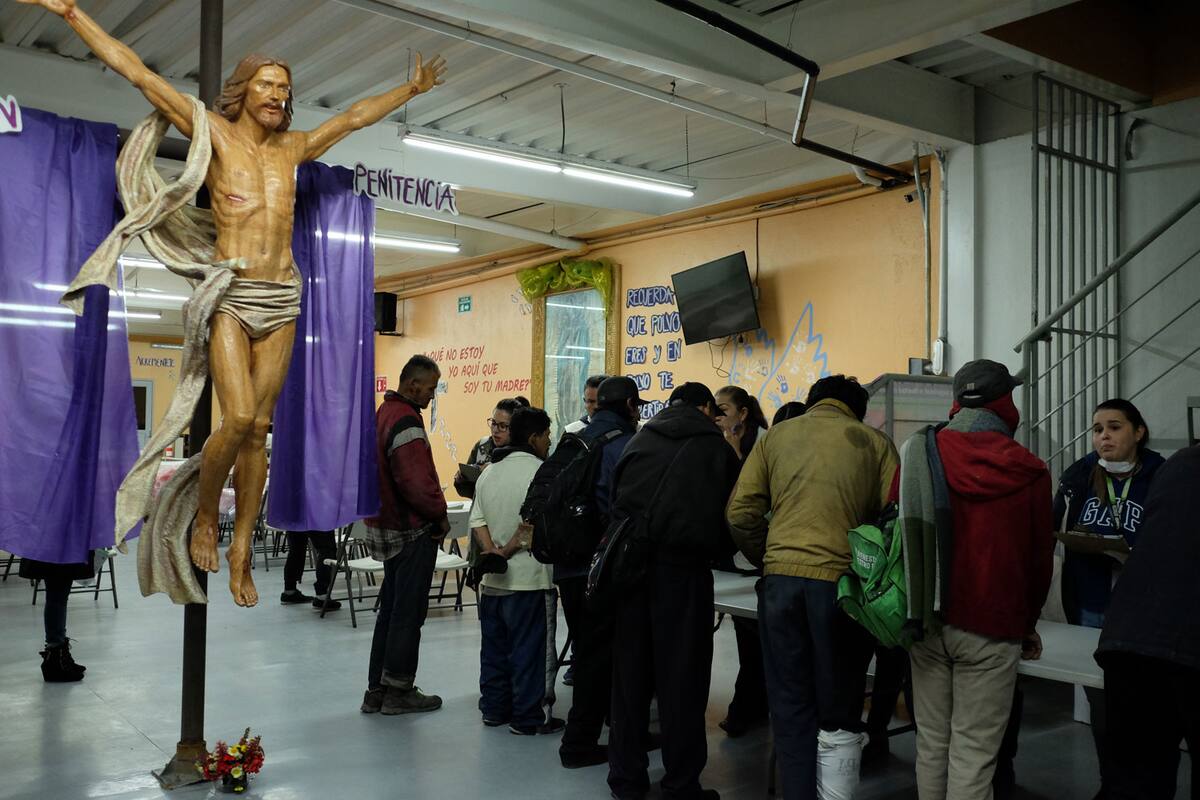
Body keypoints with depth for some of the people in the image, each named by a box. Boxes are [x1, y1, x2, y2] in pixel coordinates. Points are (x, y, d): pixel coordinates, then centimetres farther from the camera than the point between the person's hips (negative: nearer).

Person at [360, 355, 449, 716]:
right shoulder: (406, 422, -20)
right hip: (413, 532, -10)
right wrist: (441, 514, -9)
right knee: (408, 612, 1)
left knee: (391, 609, 16)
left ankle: (377, 690, 22)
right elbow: (417, 482, -26)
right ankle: (398, 690, 10)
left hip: (388, 526, 10)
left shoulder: (386, 412, 12)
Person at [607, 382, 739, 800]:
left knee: (630, 672, 11)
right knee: (682, 676, 3)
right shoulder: (716, 447, 8)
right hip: (681, 565, -3)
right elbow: (732, 514, 11)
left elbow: (615, 500, 18)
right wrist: (712, 552, 26)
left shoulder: (639, 440, 16)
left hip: (629, 562, 4)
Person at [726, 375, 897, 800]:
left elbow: (741, 513, 5)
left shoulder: (776, 437, 12)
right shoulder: (875, 443, 8)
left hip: (782, 579, 2)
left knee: (790, 712, 12)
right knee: (839, 721, 9)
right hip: (842, 584, -1)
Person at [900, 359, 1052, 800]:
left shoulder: (918, 452, -2)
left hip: (927, 620, 3)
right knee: (973, 753, 3)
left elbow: (899, 531, 4)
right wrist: (1027, 623, 19)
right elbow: (1039, 557, 3)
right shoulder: (1028, 472, -5)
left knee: (932, 744, 13)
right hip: (992, 630, -2)